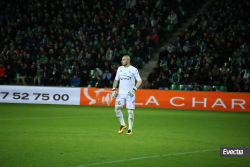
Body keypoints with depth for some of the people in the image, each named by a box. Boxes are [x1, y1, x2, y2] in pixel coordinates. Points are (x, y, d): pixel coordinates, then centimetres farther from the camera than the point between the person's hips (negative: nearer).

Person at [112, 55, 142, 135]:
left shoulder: (133, 69, -4)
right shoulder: (120, 69, 11)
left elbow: (139, 81, -4)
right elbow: (116, 80, 20)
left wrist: (134, 89, -17)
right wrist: (114, 89, 8)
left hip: (130, 93, -4)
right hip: (121, 93, 4)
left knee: (130, 111, -5)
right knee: (117, 108, -10)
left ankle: (130, 129, 5)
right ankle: (123, 125, 9)